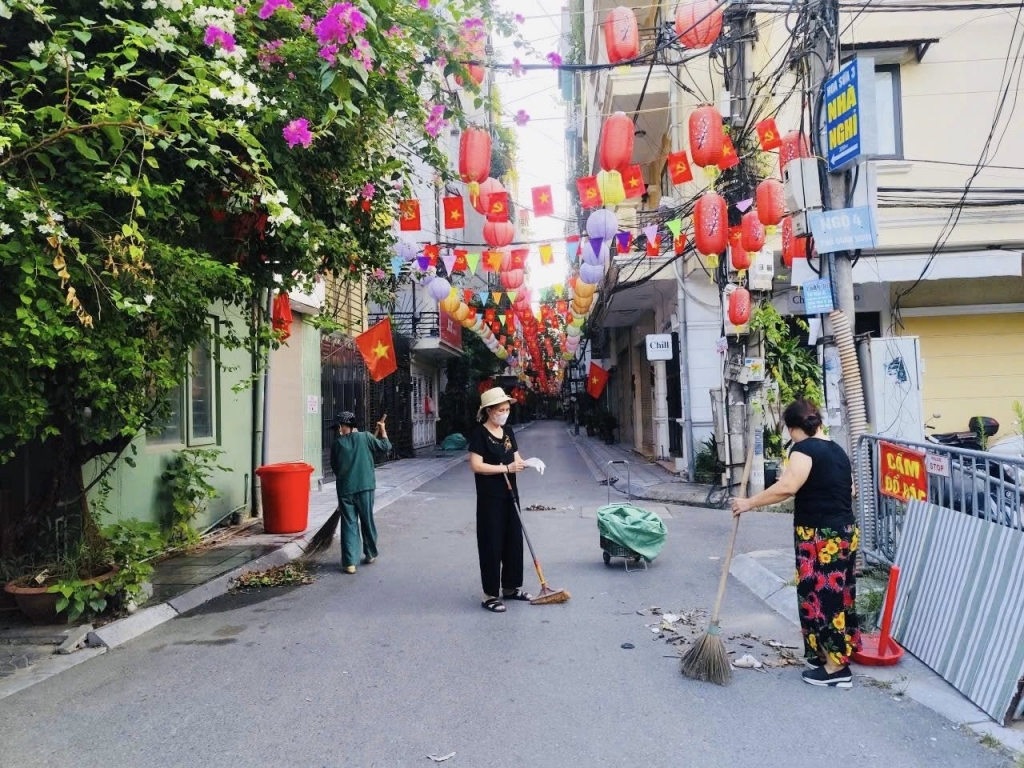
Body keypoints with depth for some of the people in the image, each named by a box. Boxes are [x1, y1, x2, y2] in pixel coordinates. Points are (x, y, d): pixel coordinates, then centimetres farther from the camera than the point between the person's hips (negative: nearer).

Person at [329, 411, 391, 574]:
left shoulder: (336, 445, 1)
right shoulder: (364, 437, -3)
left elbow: (334, 468, 10)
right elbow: (386, 446, 5)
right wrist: (383, 431, 21)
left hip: (345, 489, 0)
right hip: (365, 487, 0)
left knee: (349, 525, 4)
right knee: (367, 521, 15)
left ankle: (349, 562, 0)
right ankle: (370, 554, 29)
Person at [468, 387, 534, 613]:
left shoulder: (508, 432, 9)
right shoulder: (479, 433, -12)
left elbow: (516, 459, 11)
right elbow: (476, 466, -19)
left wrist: (525, 463, -12)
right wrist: (506, 468, -21)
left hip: (509, 495, 7)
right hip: (490, 497, -7)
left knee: (514, 541, 13)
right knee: (491, 544, -2)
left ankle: (511, 587, 28)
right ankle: (490, 595, 7)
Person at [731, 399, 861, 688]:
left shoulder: (805, 449, -15)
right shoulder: (837, 450, 12)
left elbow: (787, 487, -28)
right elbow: (849, 490, 22)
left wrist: (749, 503, -21)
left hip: (821, 537, -9)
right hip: (845, 532, 9)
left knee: (821, 596, 0)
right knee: (837, 595, 16)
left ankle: (836, 668, 6)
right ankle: (836, 654, 26)